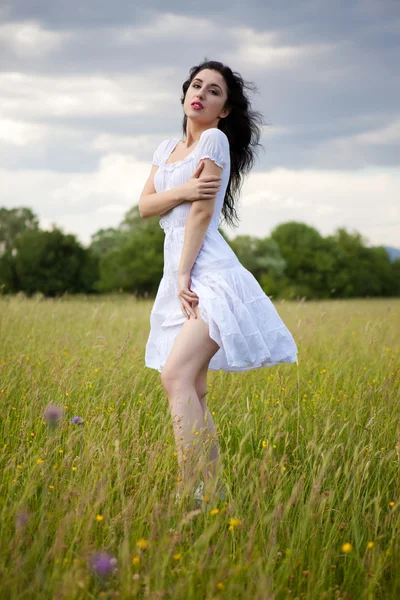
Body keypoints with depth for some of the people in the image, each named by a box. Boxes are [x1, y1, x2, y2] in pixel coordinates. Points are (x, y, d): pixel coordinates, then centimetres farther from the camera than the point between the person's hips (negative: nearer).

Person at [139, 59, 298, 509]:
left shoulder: (216, 139, -5)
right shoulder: (167, 148, 18)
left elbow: (202, 214, -11)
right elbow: (145, 205, 7)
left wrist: (184, 276, -14)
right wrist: (182, 191, -12)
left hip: (209, 273, -8)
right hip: (177, 273, 8)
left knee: (176, 375, -23)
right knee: (193, 391, 6)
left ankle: (188, 493, -26)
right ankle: (213, 492, 11)